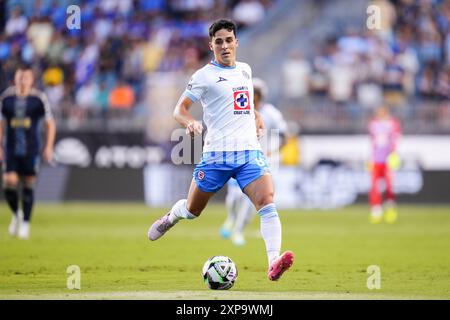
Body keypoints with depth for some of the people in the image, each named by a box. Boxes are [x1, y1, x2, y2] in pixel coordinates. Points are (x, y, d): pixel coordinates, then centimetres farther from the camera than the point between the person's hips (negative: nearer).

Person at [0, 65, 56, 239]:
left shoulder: (39, 99, -2)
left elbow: (50, 124, 5)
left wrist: (49, 147, -2)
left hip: (31, 150, -1)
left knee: (28, 185, 1)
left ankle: (25, 223, 13)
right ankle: (16, 213, 16)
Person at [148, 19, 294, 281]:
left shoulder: (245, 70, 16)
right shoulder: (205, 75, -1)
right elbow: (180, 109, -2)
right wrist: (190, 122, -23)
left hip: (250, 151, 3)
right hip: (217, 154, -3)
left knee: (267, 203, -20)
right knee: (192, 211, 11)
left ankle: (274, 263, -31)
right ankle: (171, 217, 47)